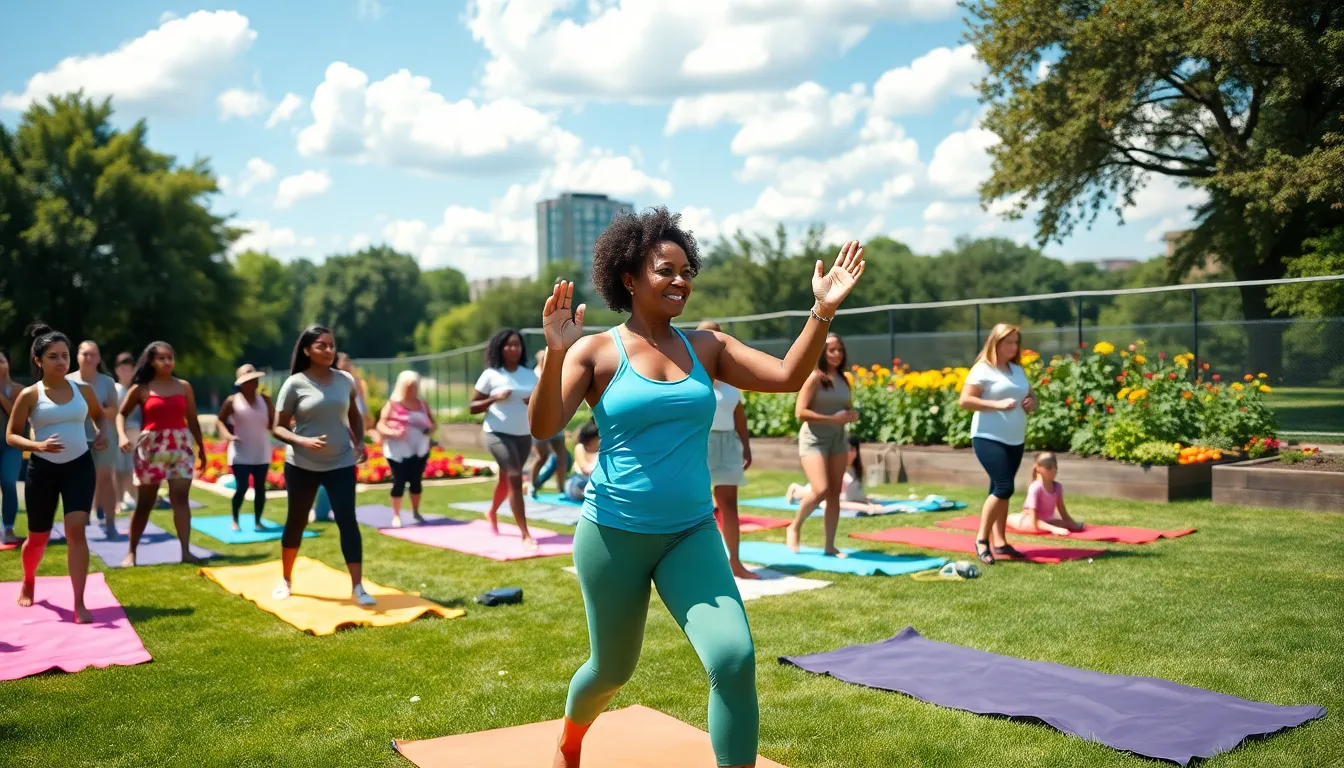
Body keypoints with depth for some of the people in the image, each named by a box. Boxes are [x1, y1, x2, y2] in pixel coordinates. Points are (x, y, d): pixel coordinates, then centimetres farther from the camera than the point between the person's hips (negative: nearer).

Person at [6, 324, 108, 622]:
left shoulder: (83, 390, 2)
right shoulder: (29, 395, -6)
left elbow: (98, 415, 21)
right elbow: (11, 435, -4)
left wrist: (102, 433, 0)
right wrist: (38, 446, -23)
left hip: (80, 466, 1)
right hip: (42, 469, -1)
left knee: (76, 530, -14)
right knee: (38, 537, 12)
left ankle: (79, 603, -11)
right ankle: (28, 584, 44)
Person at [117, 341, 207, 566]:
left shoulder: (183, 387, 8)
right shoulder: (141, 389, 2)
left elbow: (192, 420, 12)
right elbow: (121, 414, 7)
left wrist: (201, 448, 13)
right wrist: (122, 436, -12)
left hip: (180, 446, 1)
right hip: (150, 447, -1)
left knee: (181, 499, -7)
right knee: (144, 503, 4)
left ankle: (186, 551, -9)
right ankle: (131, 552, 15)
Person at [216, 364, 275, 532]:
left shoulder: (265, 400, 4)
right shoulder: (232, 401, -4)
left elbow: (273, 423, 6)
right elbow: (220, 420, 4)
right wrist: (227, 434, -14)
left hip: (261, 453, 3)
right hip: (241, 454, -3)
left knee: (260, 487, 4)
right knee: (241, 487, -4)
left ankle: (257, 520, 13)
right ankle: (235, 520, 12)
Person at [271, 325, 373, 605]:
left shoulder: (346, 380, 1)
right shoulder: (295, 383, -9)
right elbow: (278, 427, -6)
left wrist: (360, 442, 2)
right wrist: (303, 441, -24)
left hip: (341, 463, 1)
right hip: (302, 465, -1)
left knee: (347, 521, -7)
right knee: (297, 521, 12)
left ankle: (357, 587, -5)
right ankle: (285, 579, 32)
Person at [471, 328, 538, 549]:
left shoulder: (530, 375, 6)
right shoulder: (491, 374, -6)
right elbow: (473, 407, -4)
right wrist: (494, 398, -19)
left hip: (524, 435, 5)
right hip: (498, 433, -5)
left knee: (506, 478, 21)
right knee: (515, 478, -16)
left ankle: (492, 513, 50)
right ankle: (525, 535, -15)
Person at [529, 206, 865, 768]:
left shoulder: (707, 347, 3)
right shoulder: (598, 351, -7)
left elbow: (788, 376, -4)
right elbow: (542, 427, -17)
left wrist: (822, 312, -16)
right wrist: (555, 355, -32)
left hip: (692, 535, 3)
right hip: (613, 536, -2)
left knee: (735, 660, -16)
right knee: (613, 668, 16)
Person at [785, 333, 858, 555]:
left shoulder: (843, 379, 9)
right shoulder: (814, 377, -10)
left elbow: (849, 408, 20)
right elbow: (800, 412, -16)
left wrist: (853, 415, -5)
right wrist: (832, 418, -21)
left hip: (838, 440, 7)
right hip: (814, 440, -7)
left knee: (834, 495, 6)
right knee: (820, 491, -17)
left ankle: (830, 545, 14)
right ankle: (795, 527, 9)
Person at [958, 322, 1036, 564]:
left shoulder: (1018, 369, 14)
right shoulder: (983, 369, -8)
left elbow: (1030, 397, 24)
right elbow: (965, 401, -14)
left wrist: (1031, 403, 0)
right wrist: (998, 404, -21)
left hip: (1015, 440, 7)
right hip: (988, 438, -7)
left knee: (1000, 489, 9)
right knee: (1004, 488, -15)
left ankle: (999, 542, 14)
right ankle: (981, 538, -3)